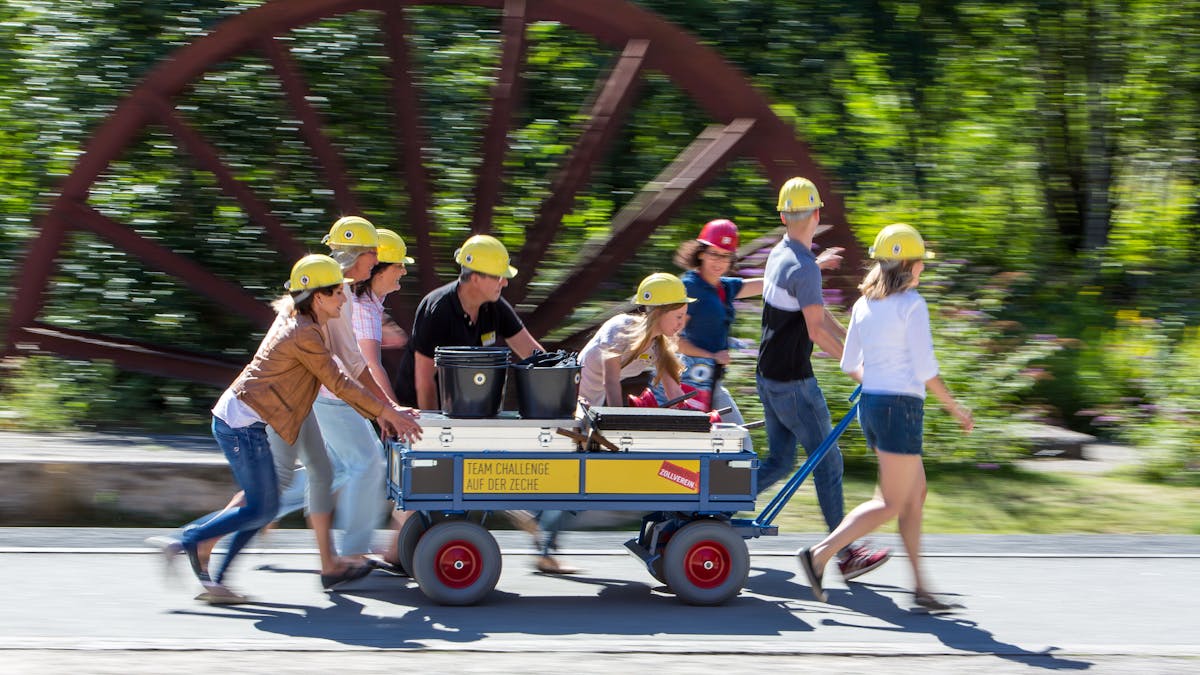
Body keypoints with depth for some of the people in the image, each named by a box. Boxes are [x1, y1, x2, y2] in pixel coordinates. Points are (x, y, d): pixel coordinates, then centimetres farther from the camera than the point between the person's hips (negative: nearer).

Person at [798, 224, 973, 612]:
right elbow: (926, 371, -13)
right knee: (891, 504, -3)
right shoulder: (911, 304, -12)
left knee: (916, 493, 14)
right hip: (901, 408, -8)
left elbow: (850, 365, 15)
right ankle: (819, 555, -12)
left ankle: (919, 586, 13)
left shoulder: (864, 304, 9)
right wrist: (955, 409, -1)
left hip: (870, 405, 8)